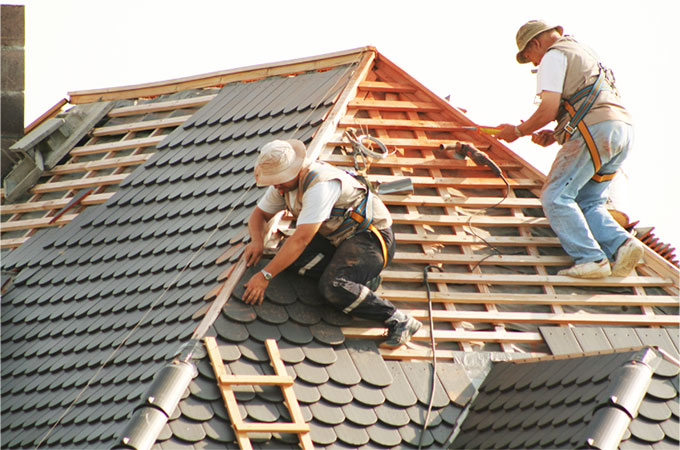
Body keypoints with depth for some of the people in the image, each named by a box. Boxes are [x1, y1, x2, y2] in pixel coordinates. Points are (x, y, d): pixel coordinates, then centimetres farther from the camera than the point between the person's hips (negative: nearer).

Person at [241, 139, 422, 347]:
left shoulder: (319, 185, -30)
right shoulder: (284, 181, 0)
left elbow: (301, 239, -34)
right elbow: (259, 214, 14)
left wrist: (265, 276, -33)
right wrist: (257, 241, -11)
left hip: (370, 238, -9)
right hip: (337, 237, 9)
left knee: (333, 288, -33)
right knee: (290, 256, -17)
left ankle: (399, 321, -25)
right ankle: (361, 277, -7)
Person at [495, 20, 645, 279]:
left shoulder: (554, 56, 4)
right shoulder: (584, 54, 33)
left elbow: (549, 110, -7)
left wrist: (518, 131, 8)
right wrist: (554, 135, 24)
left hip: (595, 131, -9)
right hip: (623, 131, 9)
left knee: (556, 198, -7)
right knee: (586, 202, 12)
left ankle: (591, 259, -18)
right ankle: (622, 244, -12)